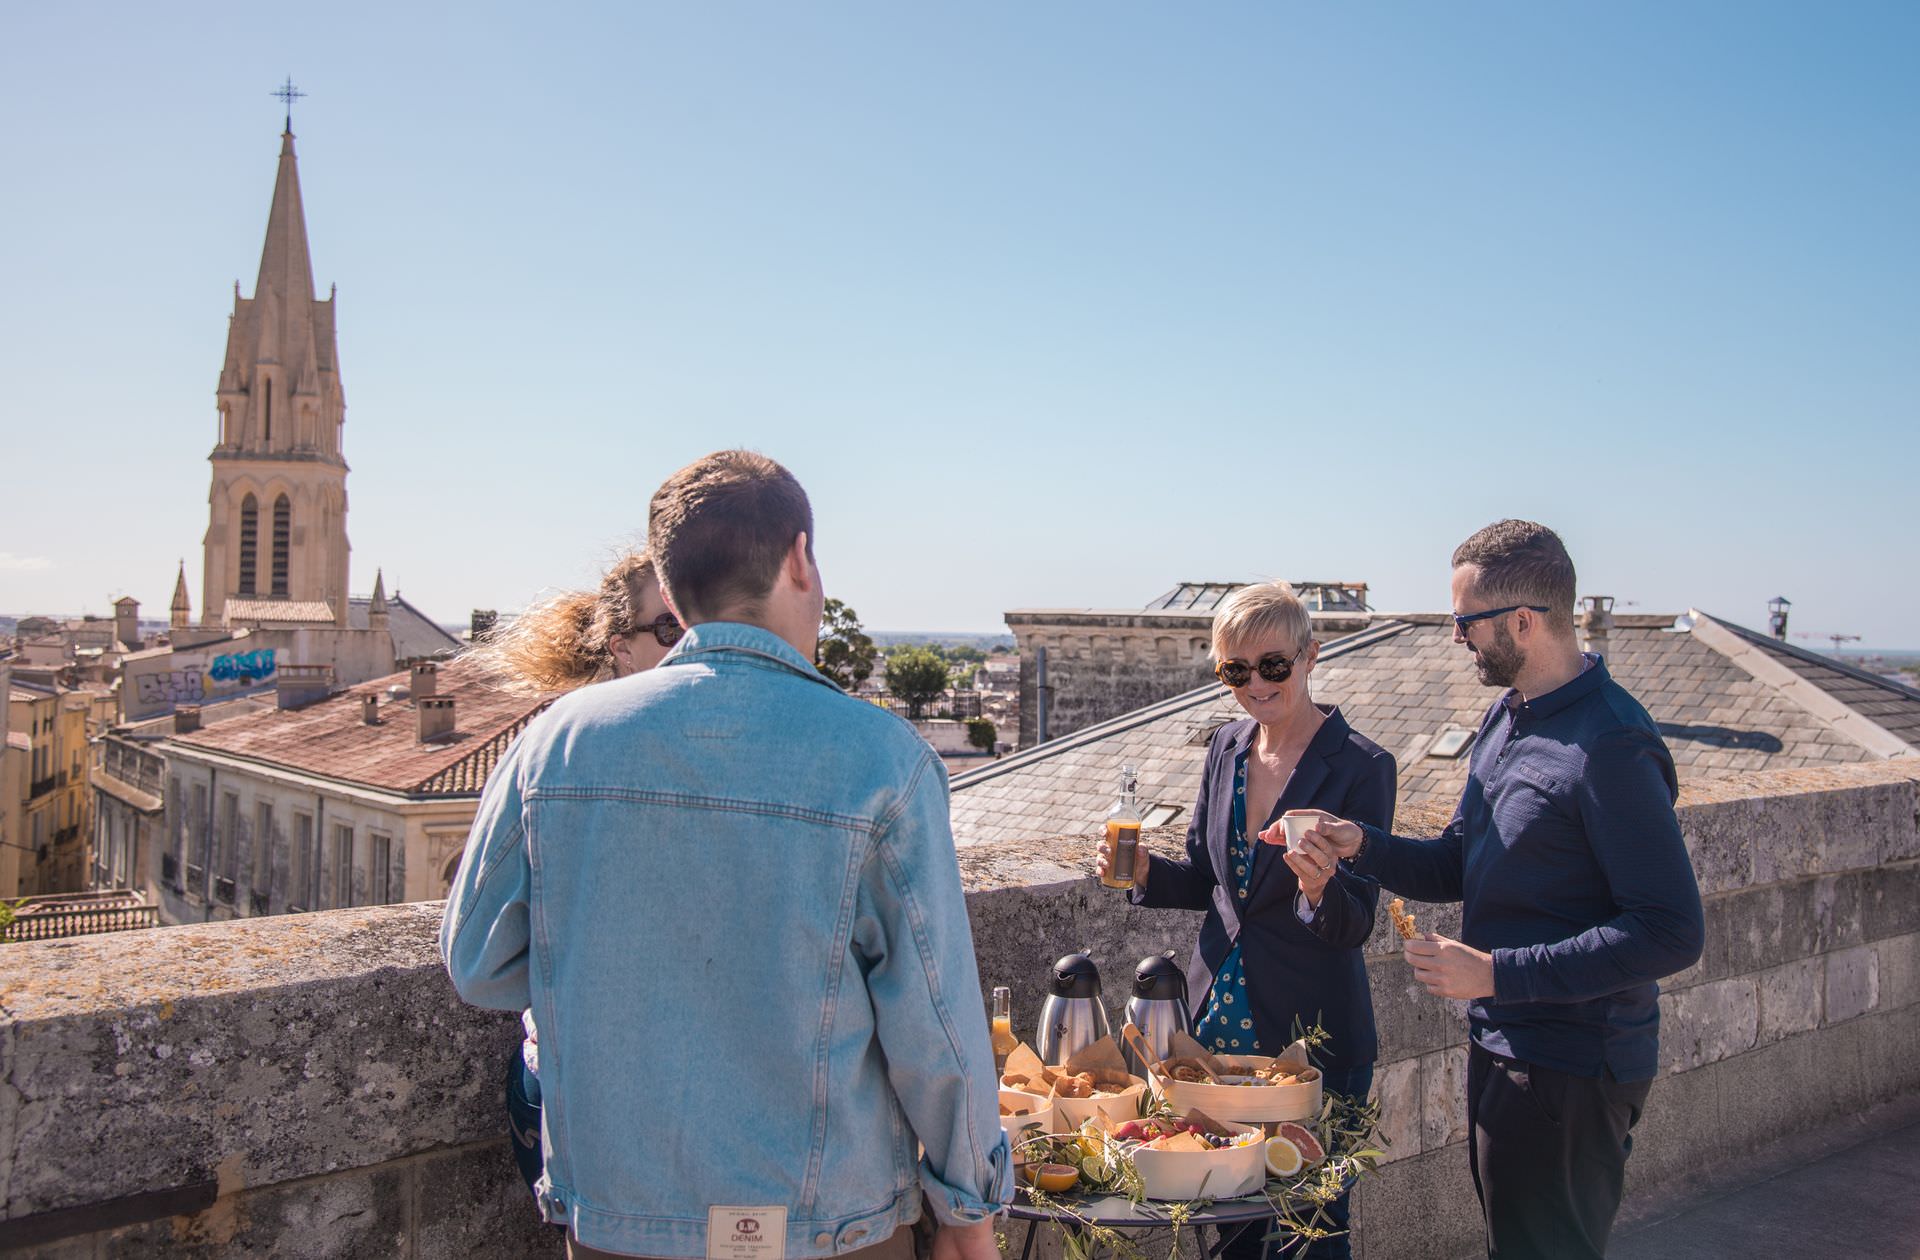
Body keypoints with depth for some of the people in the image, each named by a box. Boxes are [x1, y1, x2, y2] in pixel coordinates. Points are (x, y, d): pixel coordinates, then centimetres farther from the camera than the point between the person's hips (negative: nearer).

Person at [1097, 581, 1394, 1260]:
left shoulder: (1362, 766, -14)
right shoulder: (1227, 747, 3)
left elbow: (1356, 925, -13)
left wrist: (1319, 888, -35)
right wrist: (1146, 871, -7)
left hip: (1313, 1035, -5)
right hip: (1220, 1022, 5)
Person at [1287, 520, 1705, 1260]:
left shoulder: (1610, 747, -22)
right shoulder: (1507, 717, 7)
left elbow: (1671, 934, -24)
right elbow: (1460, 867, 14)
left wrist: (1497, 972, -25)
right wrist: (1362, 845, -4)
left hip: (1570, 1070, -9)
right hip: (1500, 1049, 9)